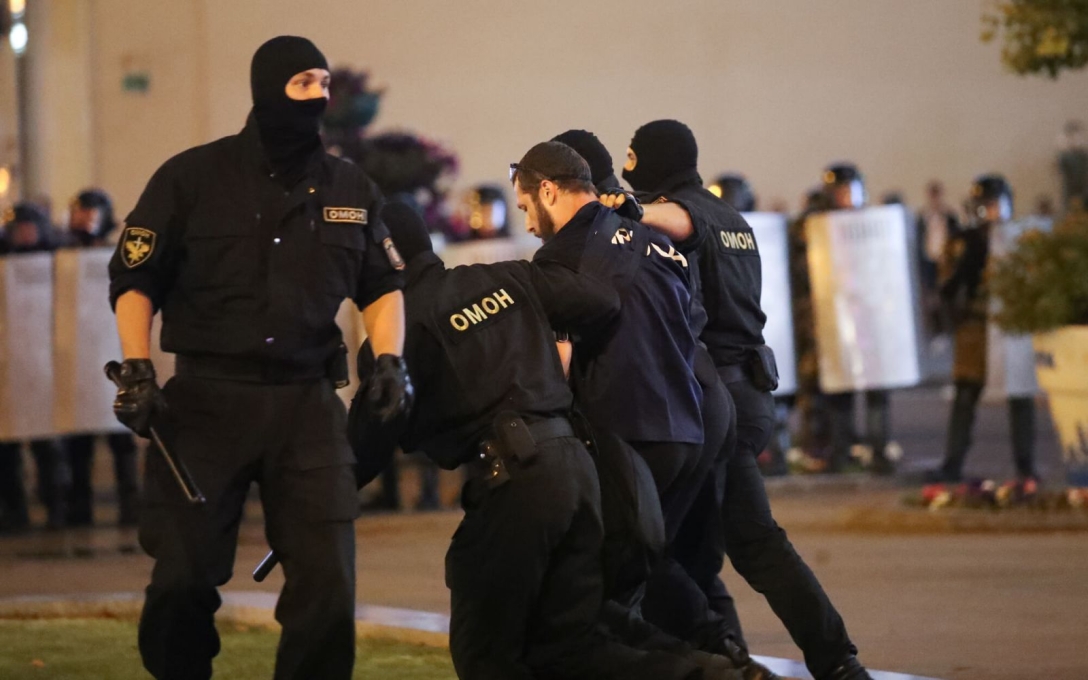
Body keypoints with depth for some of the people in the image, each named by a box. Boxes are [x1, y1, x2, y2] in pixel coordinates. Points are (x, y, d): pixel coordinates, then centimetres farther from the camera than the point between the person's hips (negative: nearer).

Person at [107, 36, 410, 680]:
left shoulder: (350, 187, 9)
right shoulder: (193, 177, -1)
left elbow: (383, 286, 17)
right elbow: (135, 280, 3)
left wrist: (389, 358, 0)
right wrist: (138, 371, -8)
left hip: (308, 405, 3)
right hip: (206, 401, -2)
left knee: (328, 581, -3)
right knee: (183, 579, -3)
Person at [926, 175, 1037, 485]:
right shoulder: (966, 242, 3)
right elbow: (948, 290, 0)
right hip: (975, 328, -1)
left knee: (1021, 398, 1)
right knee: (965, 397, -1)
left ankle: (1025, 467, 6)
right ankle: (952, 465, 4)